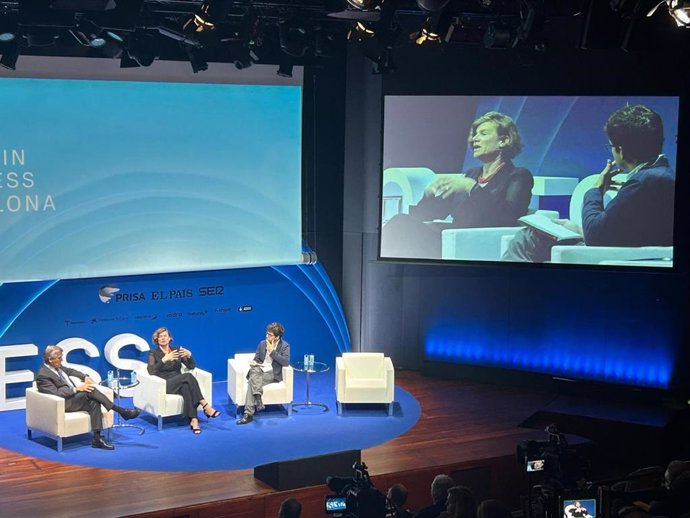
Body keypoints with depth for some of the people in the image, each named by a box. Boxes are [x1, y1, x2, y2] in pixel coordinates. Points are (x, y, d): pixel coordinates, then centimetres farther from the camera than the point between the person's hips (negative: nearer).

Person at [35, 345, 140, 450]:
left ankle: (97, 438, -23)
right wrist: (76, 388, -24)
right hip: (64, 403, -8)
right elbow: (56, 393, -22)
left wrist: (85, 377, 11)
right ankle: (121, 411, -24)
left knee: (94, 403, -21)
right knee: (90, 391, -28)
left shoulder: (57, 366, 12)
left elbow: (70, 371, 29)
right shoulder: (42, 375, -14)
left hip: (74, 396, 8)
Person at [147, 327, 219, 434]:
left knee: (186, 387, -37)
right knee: (188, 376, -32)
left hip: (179, 383, 3)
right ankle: (206, 406, -38)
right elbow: (151, 371, -7)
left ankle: (193, 420, -49)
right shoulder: (153, 353, 12)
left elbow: (191, 366, 11)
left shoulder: (177, 350, 20)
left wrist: (189, 355, -9)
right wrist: (164, 359, -20)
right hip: (165, 385, -3)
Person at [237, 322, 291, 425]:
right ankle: (258, 400, -43)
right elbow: (256, 359, 18)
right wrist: (253, 362, -7)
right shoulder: (262, 343, 15)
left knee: (252, 380, -32)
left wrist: (272, 351, -14)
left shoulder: (285, 346, 2)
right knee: (254, 370, -36)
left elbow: (286, 362, -13)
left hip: (272, 373, -4)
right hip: (259, 369, 4)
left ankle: (249, 413, -37)